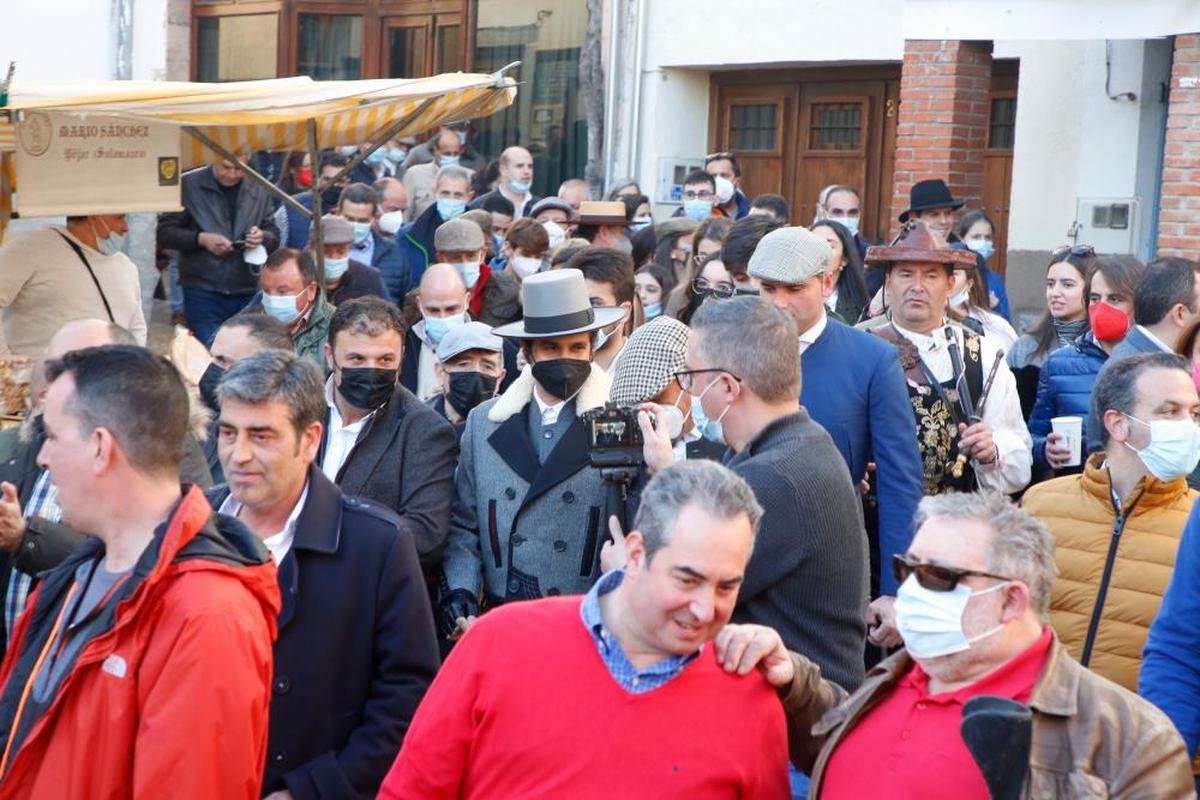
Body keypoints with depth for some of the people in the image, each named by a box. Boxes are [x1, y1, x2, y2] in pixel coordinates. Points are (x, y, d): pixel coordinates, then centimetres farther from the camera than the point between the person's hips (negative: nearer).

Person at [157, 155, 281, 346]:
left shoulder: (259, 191, 10)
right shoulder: (188, 186, -1)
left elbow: (275, 236, 15)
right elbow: (164, 232, -1)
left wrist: (263, 237, -8)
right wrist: (201, 239, -16)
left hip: (247, 292, 3)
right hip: (203, 293, -3)